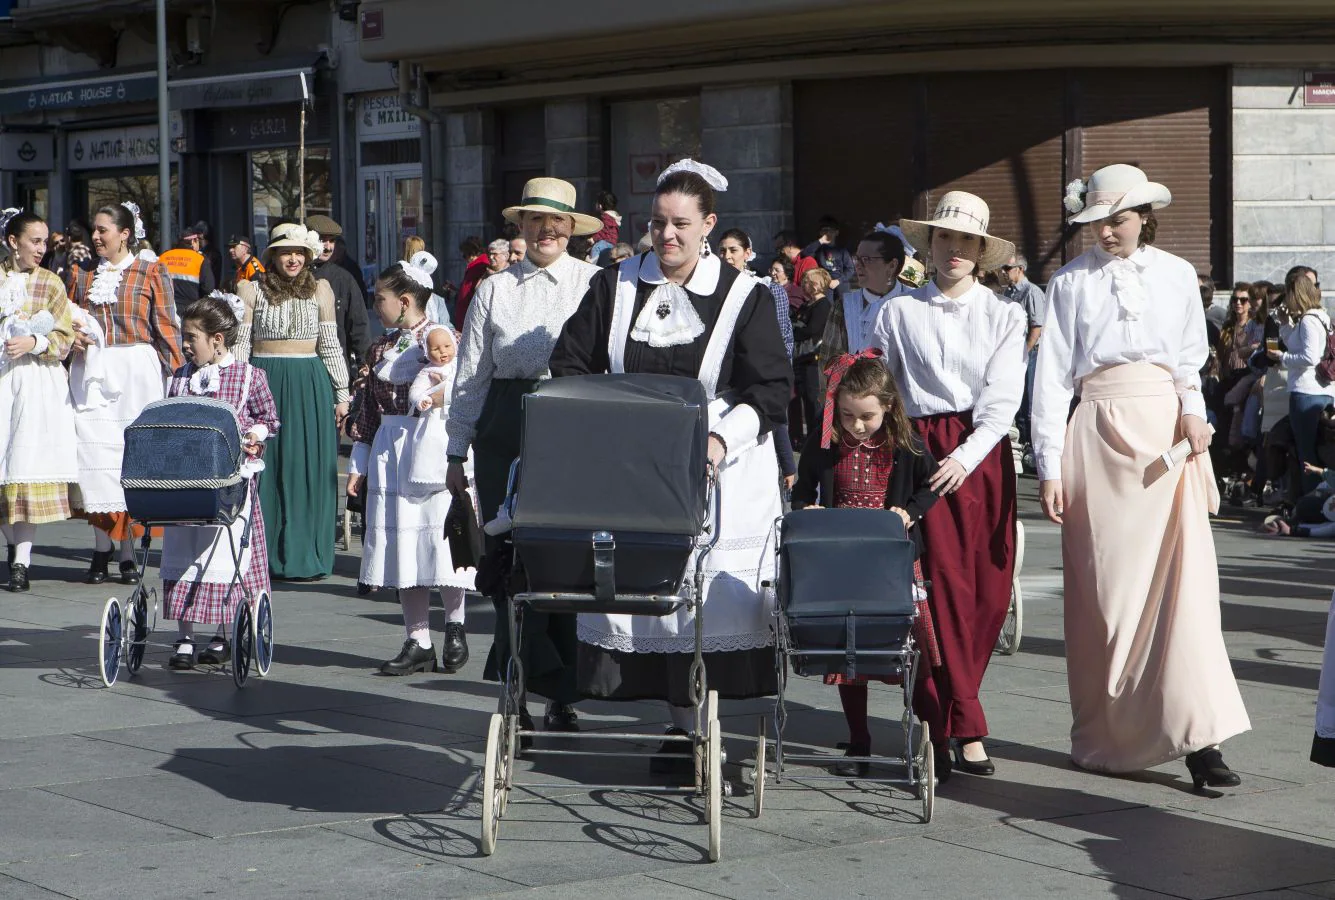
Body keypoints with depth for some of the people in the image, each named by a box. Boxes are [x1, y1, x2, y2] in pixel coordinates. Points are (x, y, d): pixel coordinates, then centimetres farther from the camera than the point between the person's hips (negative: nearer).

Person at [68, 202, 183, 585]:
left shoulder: (151, 273, 4)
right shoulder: (84, 276, 15)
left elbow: (165, 326, 1)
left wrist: (173, 374, -7)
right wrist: (74, 339, -2)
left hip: (136, 371, -3)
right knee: (95, 453, -2)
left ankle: (129, 552, 1)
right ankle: (101, 550, 4)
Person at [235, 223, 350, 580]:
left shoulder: (320, 289, 7)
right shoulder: (251, 290, 4)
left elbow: (330, 346, 8)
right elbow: (240, 345, 4)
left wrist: (342, 395, 6)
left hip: (311, 388, 1)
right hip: (265, 382, -1)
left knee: (309, 468, 0)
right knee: (266, 468, 0)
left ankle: (304, 557, 5)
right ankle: (265, 556, 7)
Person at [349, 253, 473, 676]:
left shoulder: (439, 337, -4)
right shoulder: (381, 347, 15)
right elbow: (369, 409, 17)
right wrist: (359, 464, 15)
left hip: (431, 450, -6)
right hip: (388, 454, 6)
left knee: (440, 539, -6)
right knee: (402, 546, 4)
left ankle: (455, 627, 13)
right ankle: (418, 642, 9)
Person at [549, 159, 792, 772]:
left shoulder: (744, 297, 0)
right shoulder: (615, 288, 8)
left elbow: (771, 389, -4)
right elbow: (570, 364, 10)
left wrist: (722, 439, -19)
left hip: (719, 473, -3)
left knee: (709, 596, -5)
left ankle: (691, 724, 1)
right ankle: (682, 721, 6)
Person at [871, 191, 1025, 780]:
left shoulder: (1004, 316, 9)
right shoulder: (899, 313, 8)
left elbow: (1003, 398, -1)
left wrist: (966, 457, -13)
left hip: (984, 454, 2)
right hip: (923, 449, -2)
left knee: (989, 590, -2)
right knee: (944, 583, -11)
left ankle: (937, 713, 10)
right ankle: (964, 727, -12)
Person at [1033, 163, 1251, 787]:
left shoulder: (1175, 276, 11)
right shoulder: (1071, 283, 6)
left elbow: (1191, 359, 17)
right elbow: (1052, 375, 3)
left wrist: (1193, 412, -4)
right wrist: (1050, 466, -3)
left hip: (1168, 431, 1)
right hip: (1099, 435, -1)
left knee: (1185, 579, -8)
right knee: (1104, 589, 1)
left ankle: (1197, 736, -12)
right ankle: (1106, 737, 12)